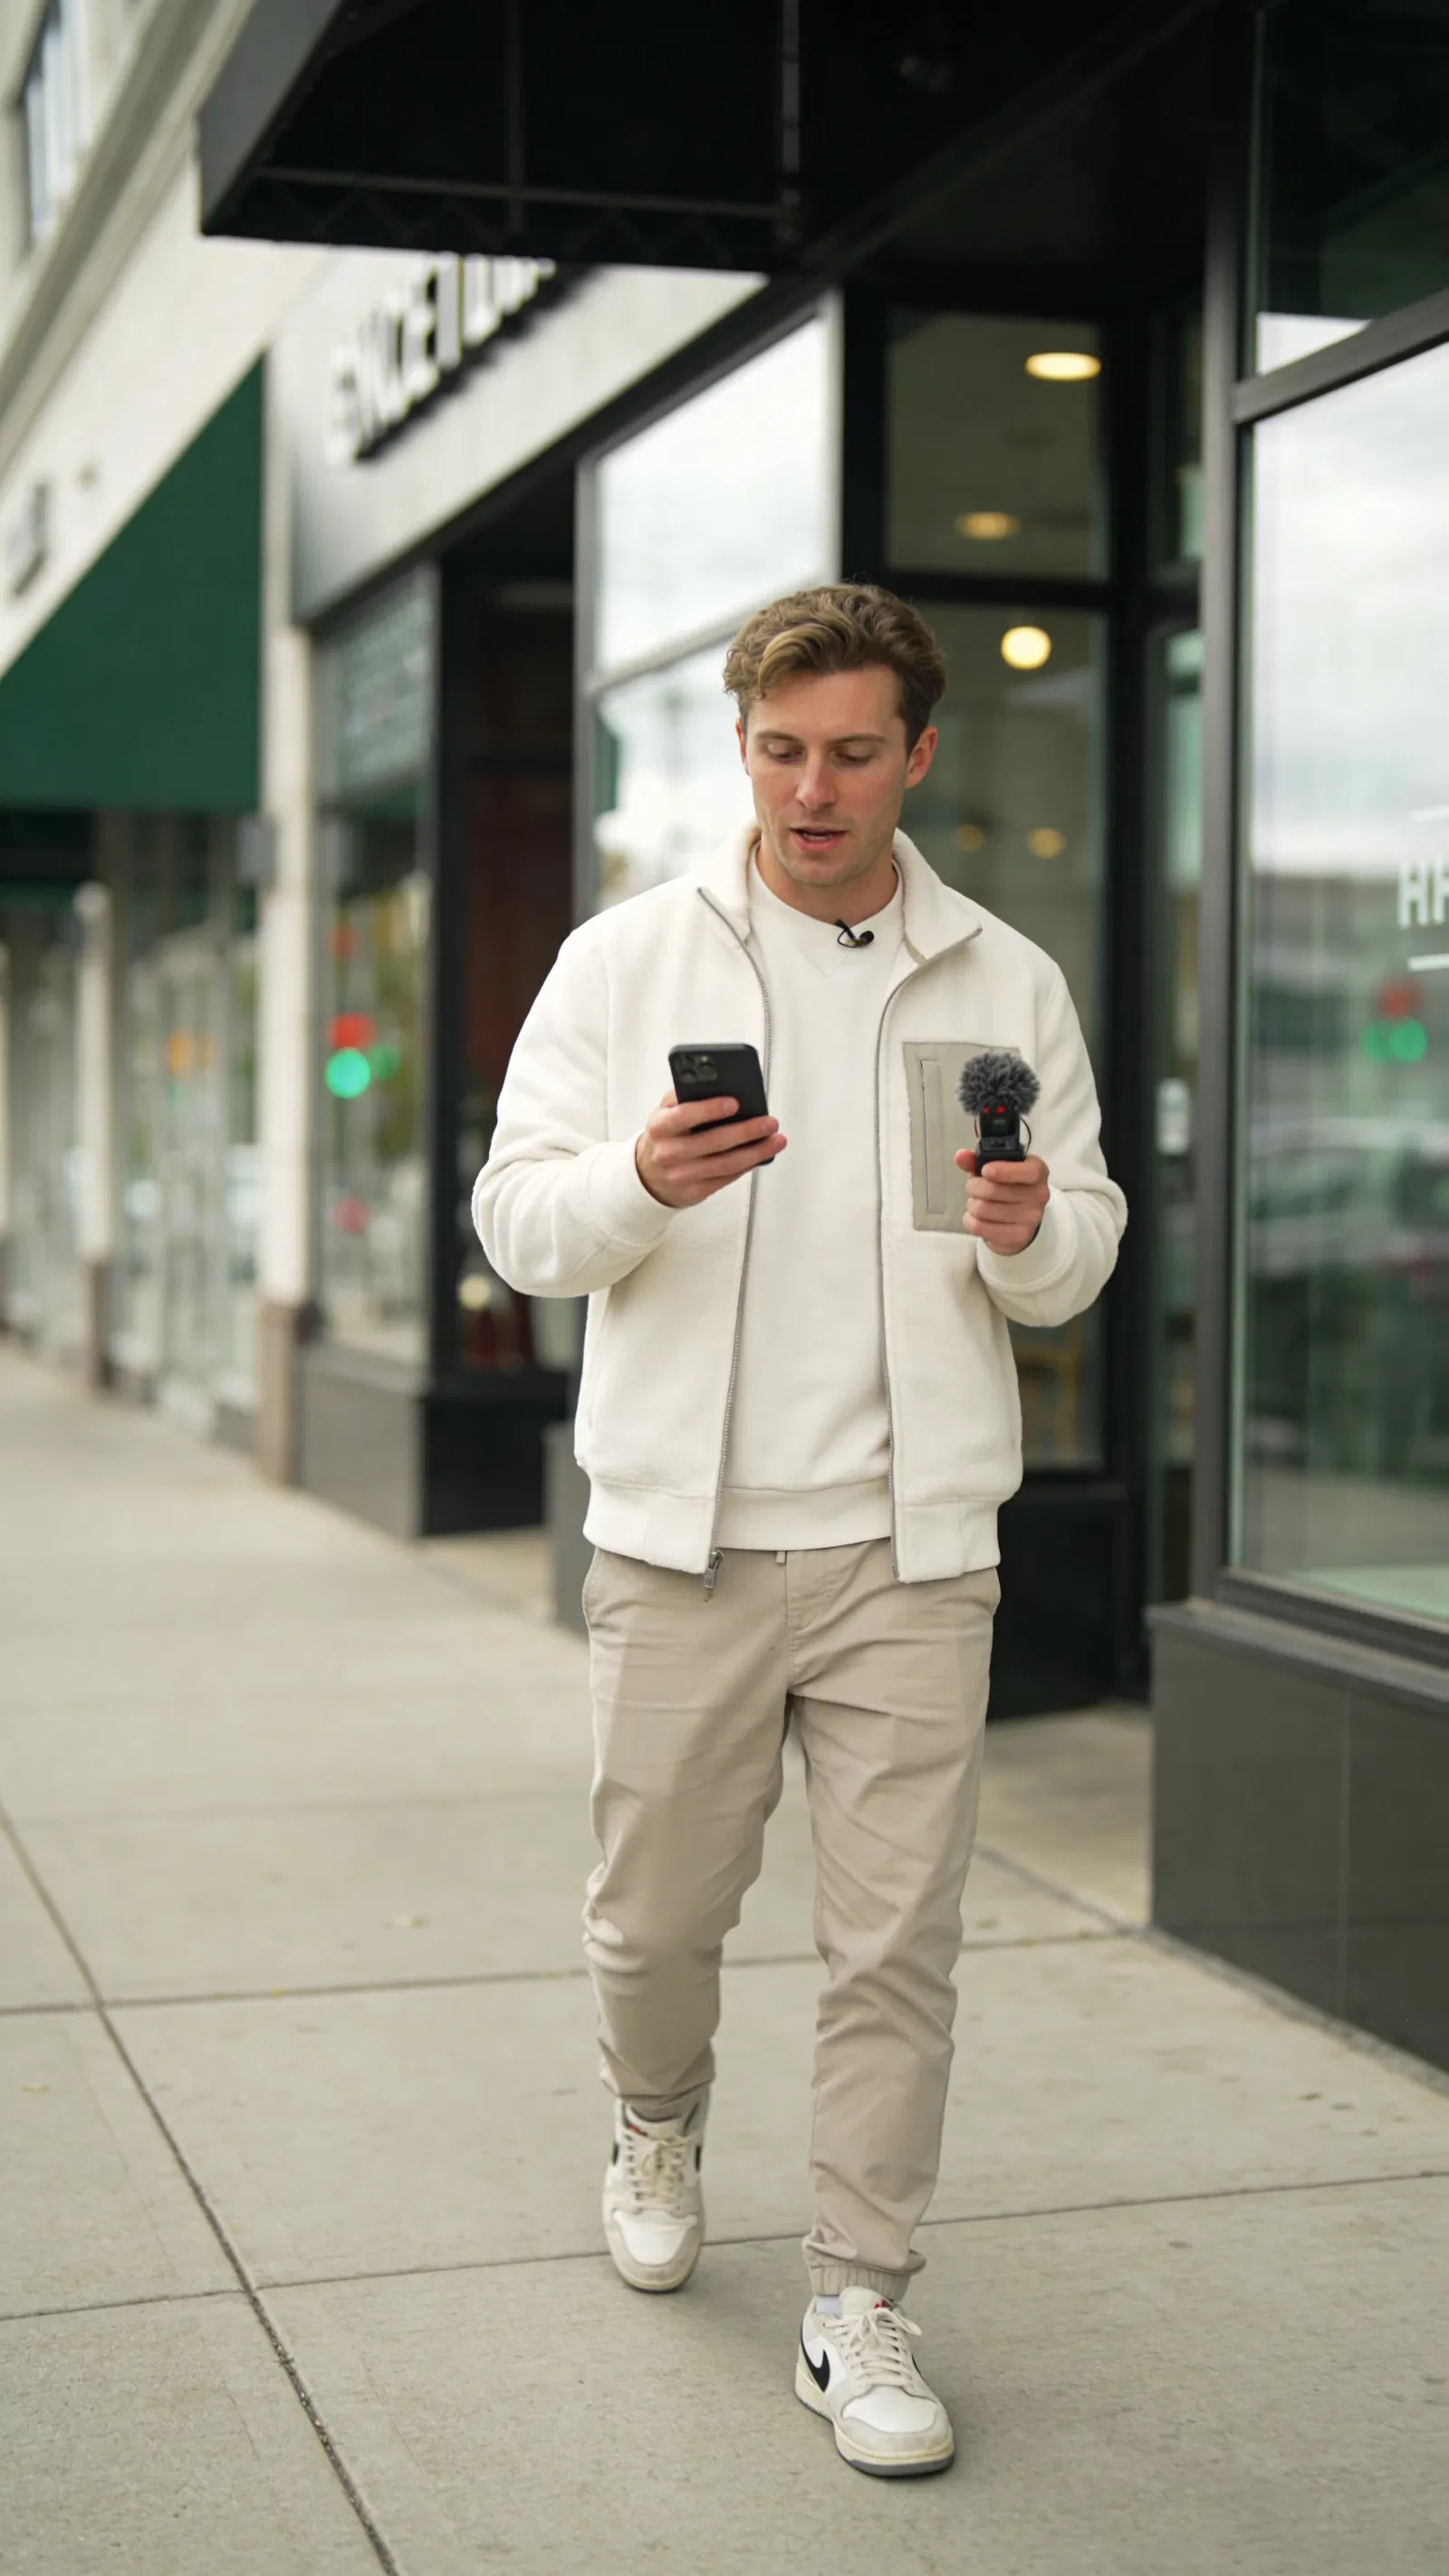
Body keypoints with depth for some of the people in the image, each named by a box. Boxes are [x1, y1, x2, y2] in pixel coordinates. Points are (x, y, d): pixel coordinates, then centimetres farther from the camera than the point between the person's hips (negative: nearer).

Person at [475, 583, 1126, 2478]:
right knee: (655, 1914, 10)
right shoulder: (627, 959, 3)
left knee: (898, 1944, 1)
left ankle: (860, 2309, 15)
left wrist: (1031, 1232, -15)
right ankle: (659, 2130, 42)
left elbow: (1080, 1263, 9)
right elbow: (517, 1218, 0)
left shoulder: (1006, 984, 6)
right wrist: (638, 1182, -21)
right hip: (682, 1535, 0)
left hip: (909, 1541, 0)